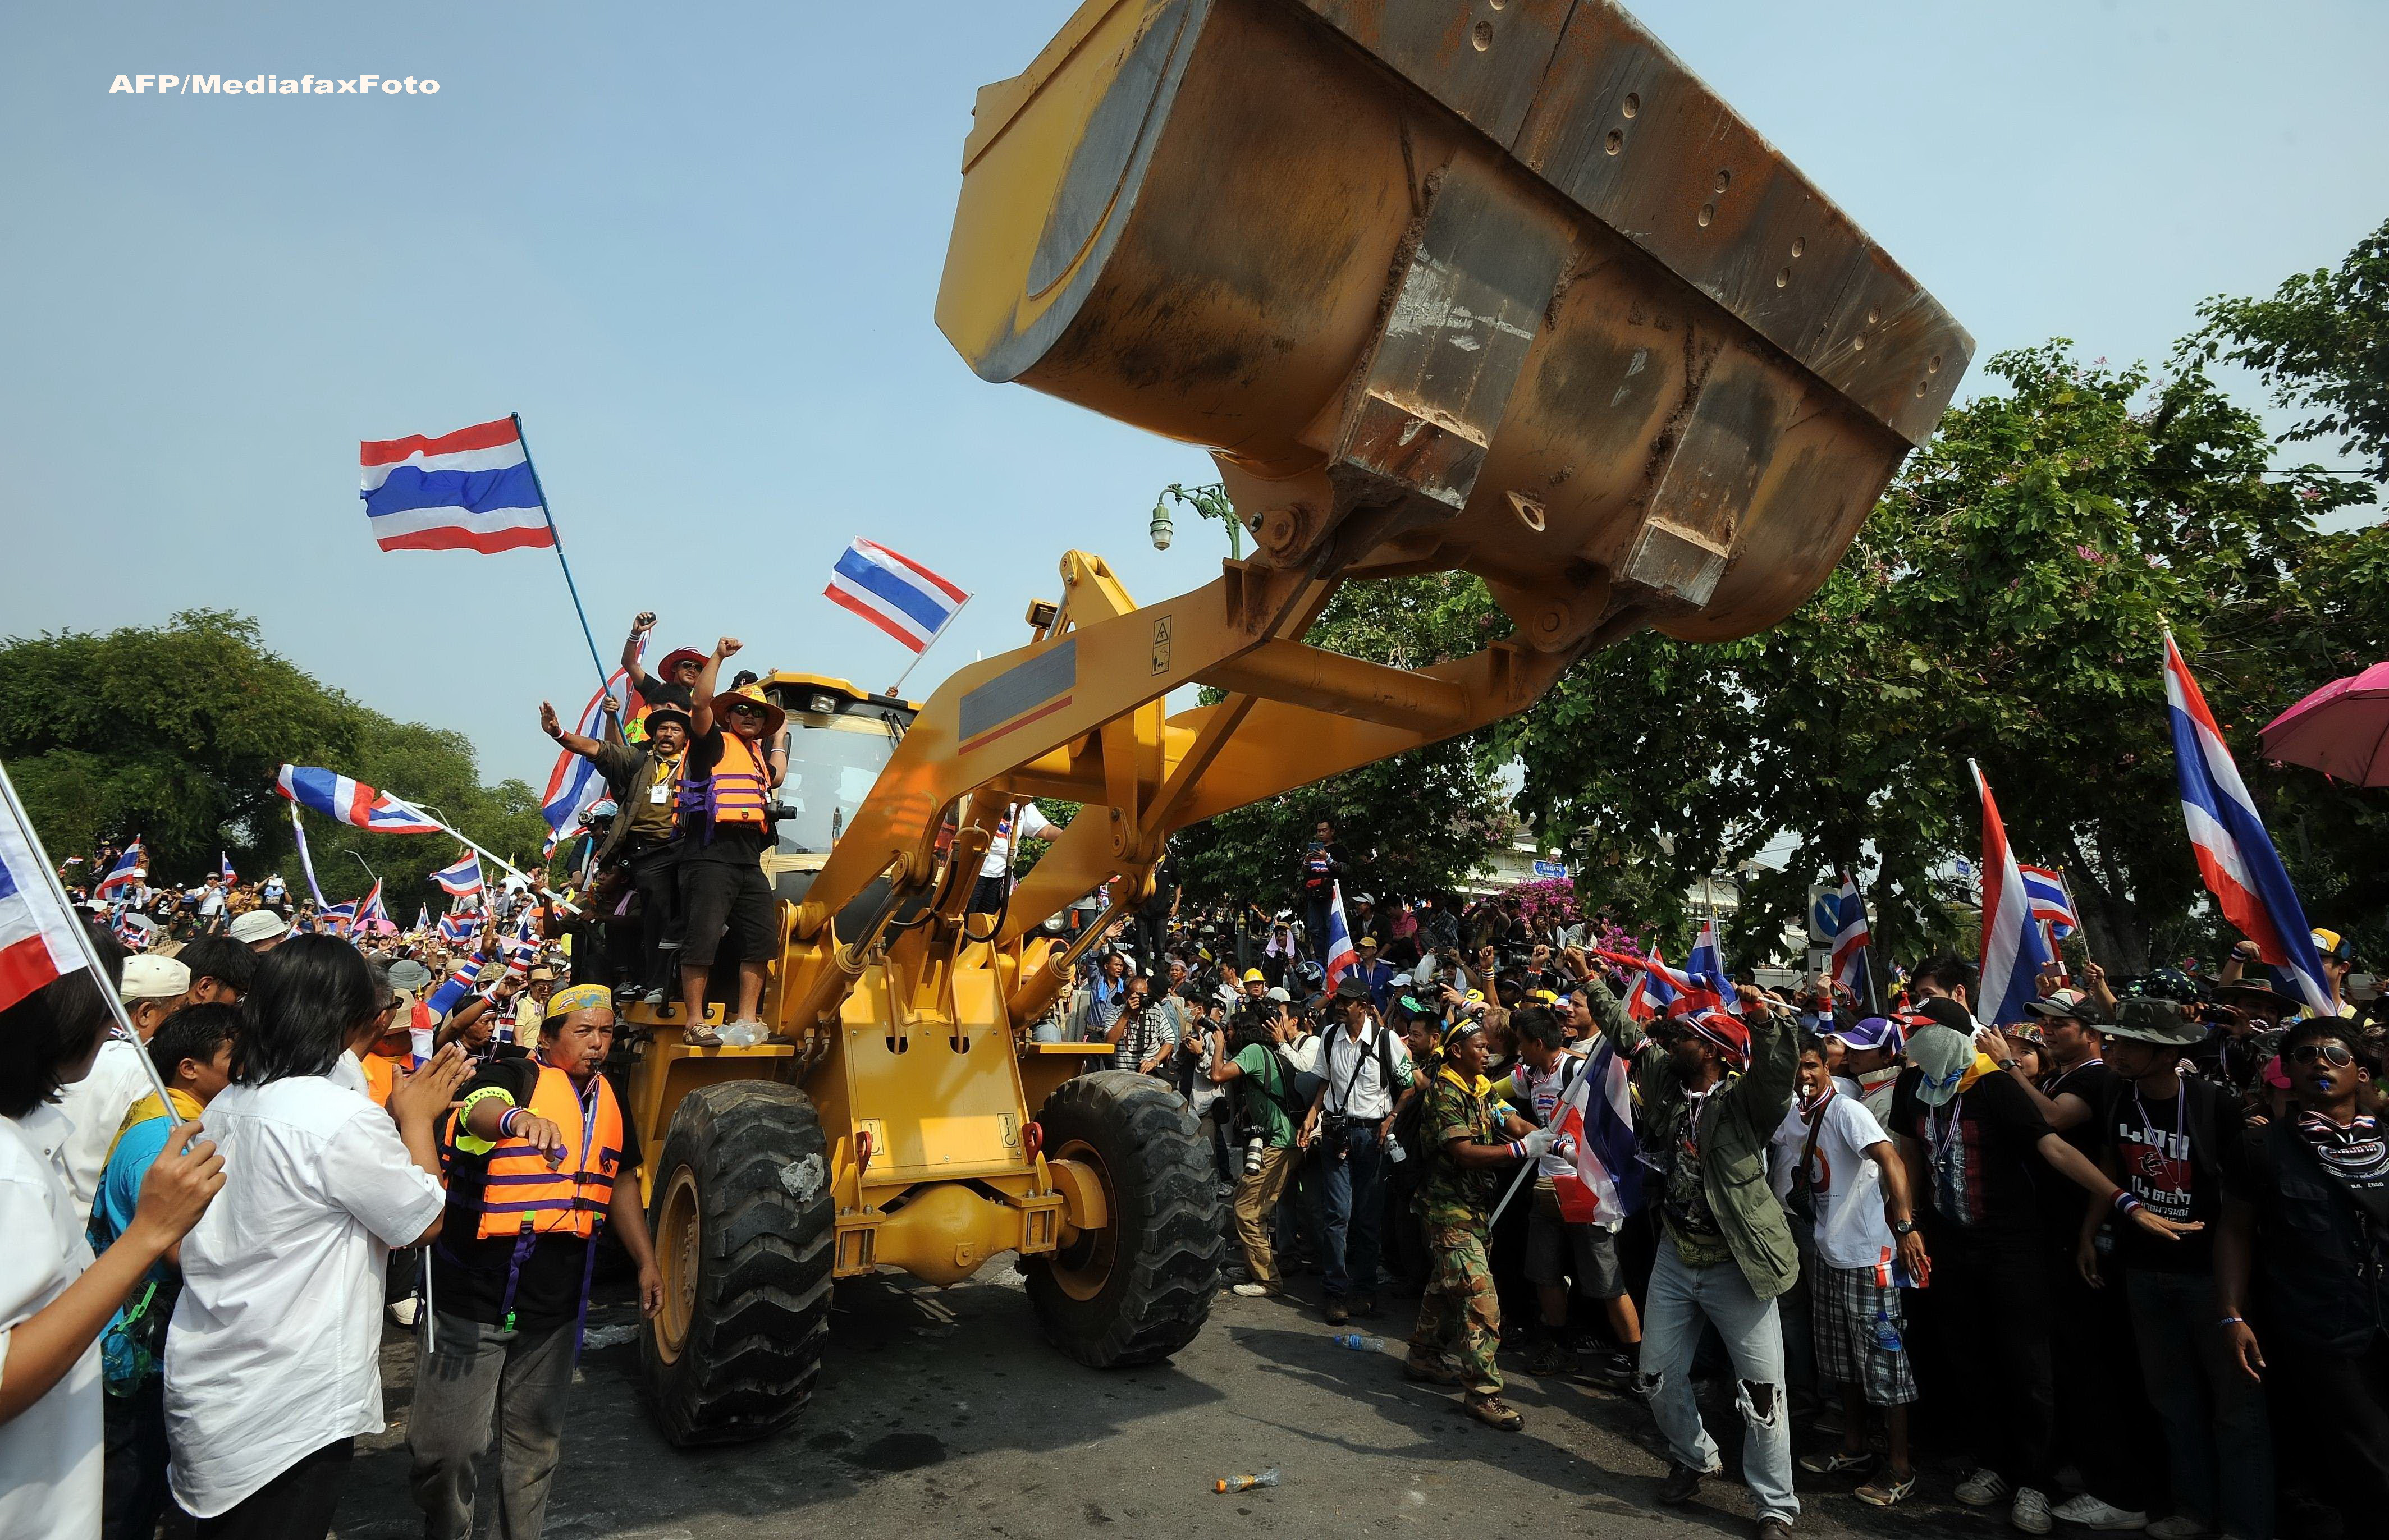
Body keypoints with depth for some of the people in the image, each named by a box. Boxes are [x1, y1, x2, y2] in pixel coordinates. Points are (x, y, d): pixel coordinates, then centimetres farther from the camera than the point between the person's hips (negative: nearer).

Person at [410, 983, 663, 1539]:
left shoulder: (608, 1100, 6)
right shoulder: (514, 1077, -12)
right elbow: (480, 1110, -36)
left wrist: (646, 1262, 15)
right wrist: (517, 1118, -60)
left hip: (554, 1307, 5)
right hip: (472, 1299, -5)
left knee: (537, 1439, 19)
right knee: (447, 1445, 4)